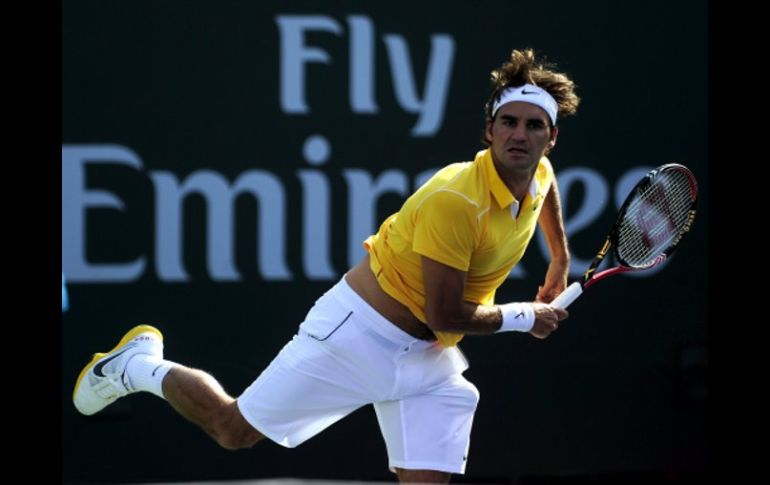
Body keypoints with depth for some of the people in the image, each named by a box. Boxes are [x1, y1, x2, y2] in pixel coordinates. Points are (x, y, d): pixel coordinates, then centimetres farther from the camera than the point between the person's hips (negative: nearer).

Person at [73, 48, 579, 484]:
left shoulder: (539, 174, -2)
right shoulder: (454, 201, -28)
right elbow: (445, 314, -27)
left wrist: (561, 258, 28)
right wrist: (524, 317, -14)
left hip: (428, 362, 7)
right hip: (361, 331, -7)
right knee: (233, 427, 4)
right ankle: (139, 366, 31)